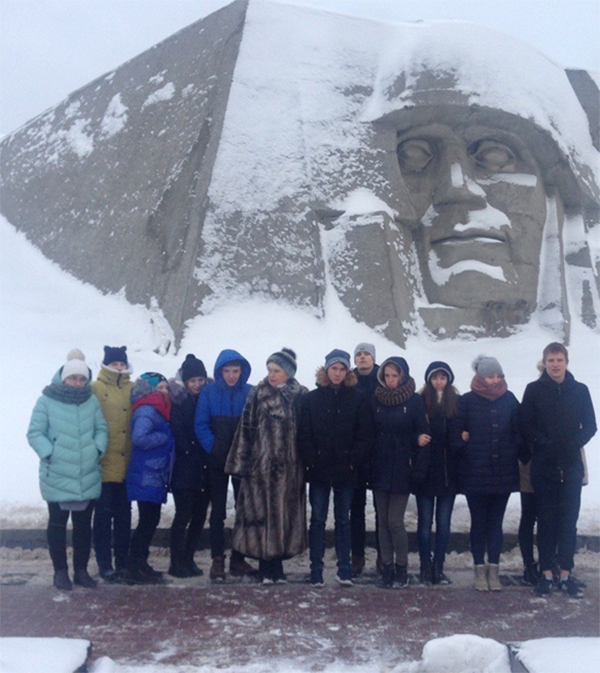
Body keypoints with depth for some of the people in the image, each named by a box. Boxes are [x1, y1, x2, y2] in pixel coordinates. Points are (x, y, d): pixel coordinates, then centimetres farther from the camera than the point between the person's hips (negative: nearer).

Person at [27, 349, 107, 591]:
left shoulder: (92, 401, 3)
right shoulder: (46, 401, -7)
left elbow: (101, 428, 9)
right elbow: (35, 433, -5)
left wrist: (98, 448, -6)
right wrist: (49, 453, -16)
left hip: (88, 477, 3)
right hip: (56, 477, -3)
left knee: (83, 524, 12)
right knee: (57, 524, 9)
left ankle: (81, 570, 24)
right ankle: (60, 571, 21)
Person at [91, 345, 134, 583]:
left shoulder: (133, 390, 10)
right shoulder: (96, 389, -2)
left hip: (126, 463, 4)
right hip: (104, 465, -4)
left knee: (124, 514, 11)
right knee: (104, 514, 1)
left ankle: (122, 562, 21)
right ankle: (105, 565, 10)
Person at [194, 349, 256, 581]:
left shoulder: (250, 392, -2)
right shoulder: (209, 392, -3)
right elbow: (200, 425, -3)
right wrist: (213, 448, -12)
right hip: (217, 461, -1)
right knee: (218, 511, 3)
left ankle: (238, 559, 15)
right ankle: (217, 560, 7)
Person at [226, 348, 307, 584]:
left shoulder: (301, 396, 4)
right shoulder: (257, 394, 4)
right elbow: (246, 429, 2)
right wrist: (241, 462, -3)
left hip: (288, 468, 1)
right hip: (261, 465, 0)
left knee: (284, 512, 4)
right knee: (261, 512, -1)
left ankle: (275, 565, 16)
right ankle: (266, 567, 7)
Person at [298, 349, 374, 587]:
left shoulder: (358, 399, 2)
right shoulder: (311, 399, 3)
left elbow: (366, 436, -1)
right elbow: (304, 435, 0)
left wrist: (353, 461, -9)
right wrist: (311, 460, -10)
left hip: (346, 471, 0)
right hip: (319, 471, 0)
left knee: (343, 520, 9)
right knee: (318, 519, 5)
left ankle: (344, 570, 15)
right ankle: (316, 571, 11)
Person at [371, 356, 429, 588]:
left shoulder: (415, 401, -3)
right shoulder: (376, 400, 5)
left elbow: (422, 433, -4)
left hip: (402, 469, -3)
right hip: (380, 468, 3)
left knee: (395, 521, -5)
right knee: (383, 521, 7)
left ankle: (401, 568, 10)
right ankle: (387, 567, 17)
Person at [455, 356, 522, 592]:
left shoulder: (509, 400, 4)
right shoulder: (467, 401, -2)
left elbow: (518, 431, 6)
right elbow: (457, 432, -1)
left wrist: (520, 455, -2)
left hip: (503, 473, 2)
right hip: (475, 473, -2)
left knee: (496, 522, 8)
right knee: (478, 522, 7)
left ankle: (493, 570, 15)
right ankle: (480, 570, 15)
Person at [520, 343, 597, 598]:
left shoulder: (579, 390, 6)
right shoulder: (534, 390, 2)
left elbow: (590, 426, 7)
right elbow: (525, 424, 0)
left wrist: (576, 442, -9)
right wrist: (543, 442, -14)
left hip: (571, 466, 1)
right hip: (543, 466, -1)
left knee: (569, 521, 4)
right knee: (546, 520, 4)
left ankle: (566, 575, 11)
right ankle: (546, 574, 11)